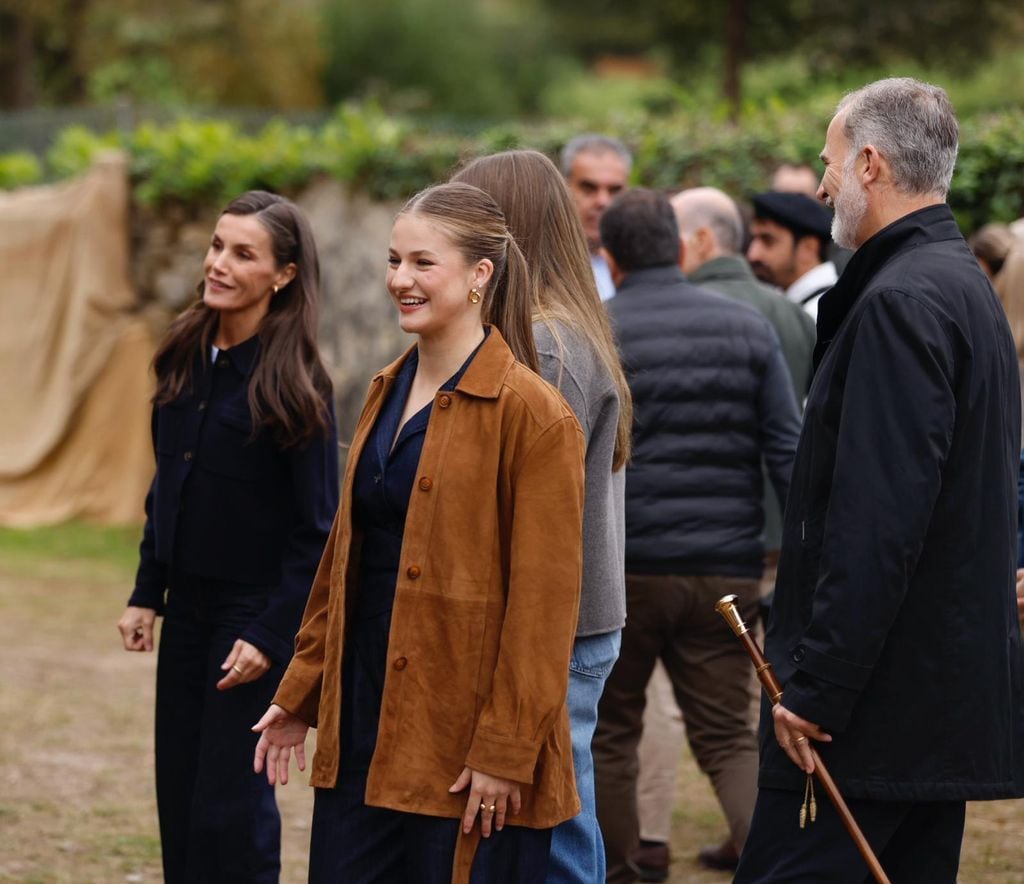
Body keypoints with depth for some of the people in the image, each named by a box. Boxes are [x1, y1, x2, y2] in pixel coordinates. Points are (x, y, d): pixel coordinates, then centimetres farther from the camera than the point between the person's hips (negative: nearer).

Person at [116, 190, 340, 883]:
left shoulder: (295, 383, -14)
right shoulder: (186, 357, 5)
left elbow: (316, 527, -13)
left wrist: (270, 634, -17)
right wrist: (148, 593, 10)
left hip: (257, 609, -6)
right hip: (188, 605, 6)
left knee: (231, 803, -4)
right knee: (179, 795, 9)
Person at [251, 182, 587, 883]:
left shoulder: (533, 415, -11)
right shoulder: (388, 392, 12)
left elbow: (542, 603, -14)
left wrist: (506, 750, -16)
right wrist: (300, 693, 17)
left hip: (461, 742, -7)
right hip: (363, 724, 7)